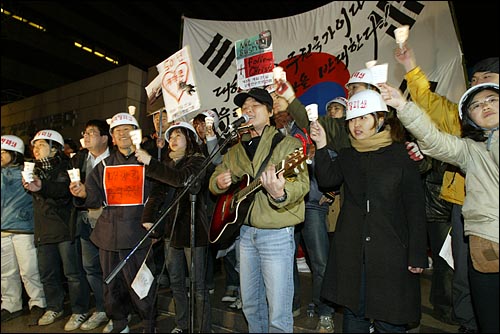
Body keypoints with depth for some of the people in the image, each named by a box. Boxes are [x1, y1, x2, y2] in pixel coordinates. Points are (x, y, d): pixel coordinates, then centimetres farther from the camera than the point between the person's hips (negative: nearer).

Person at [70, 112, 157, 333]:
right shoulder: (104, 165, 14)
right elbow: (97, 198, 9)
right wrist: (84, 194, -11)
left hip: (137, 233, -4)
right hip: (108, 233, 5)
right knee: (112, 284, 15)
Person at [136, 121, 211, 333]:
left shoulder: (198, 160, -4)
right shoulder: (168, 163, 16)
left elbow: (182, 178, -24)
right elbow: (158, 192, 6)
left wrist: (150, 163, -23)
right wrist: (148, 217, -7)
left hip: (194, 228, -7)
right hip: (172, 228, 7)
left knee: (198, 284, 0)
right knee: (176, 282, 16)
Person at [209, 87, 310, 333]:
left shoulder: (288, 144, -8)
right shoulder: (237, 150, 12)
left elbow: (301, 183, -20)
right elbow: (215, 178, 17)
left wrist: (280, 193, -41)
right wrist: (219, 182, -8)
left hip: (277, 234, -6)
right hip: (246, 231, 6)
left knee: (278, 313, 3)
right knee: (250, 304, 21)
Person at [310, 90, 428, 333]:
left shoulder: (400, 155, -2)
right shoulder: (347, 156, 10)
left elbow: (415, 207, -4)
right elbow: (327, 180, -6)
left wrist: (417, 255, -7)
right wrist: (321, 147, -17)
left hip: (390, 253, -3)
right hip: (351, 251, 3)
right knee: (353, 314, 16)